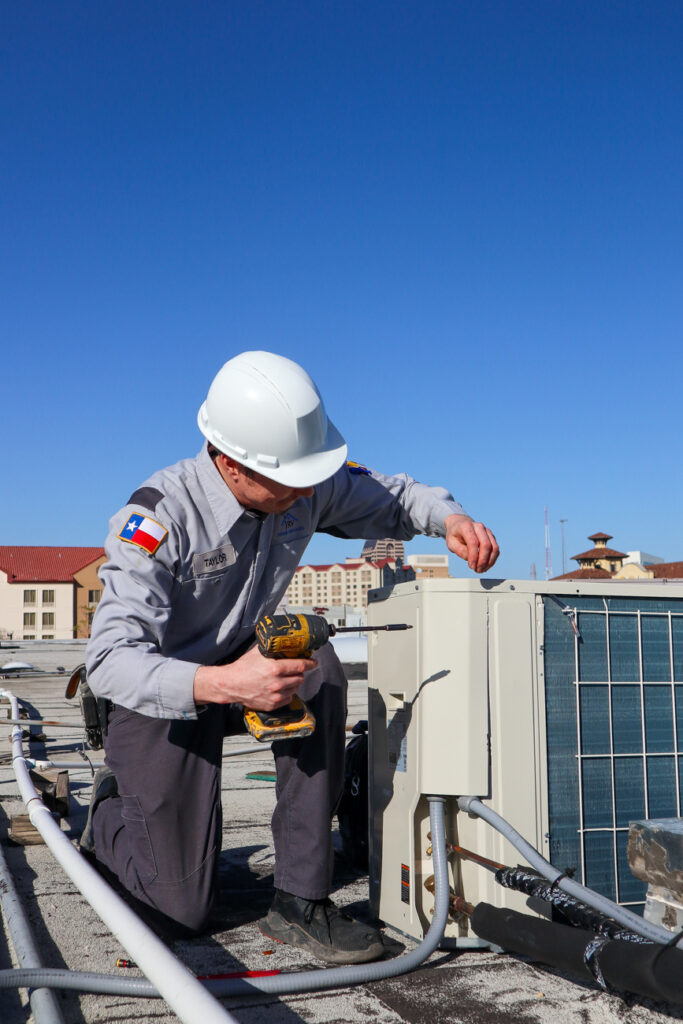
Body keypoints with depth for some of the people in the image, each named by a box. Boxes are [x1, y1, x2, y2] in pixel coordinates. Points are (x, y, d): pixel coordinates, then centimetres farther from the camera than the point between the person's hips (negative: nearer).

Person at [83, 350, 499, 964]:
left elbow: (392, 498, 3)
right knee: (185, 910, -1)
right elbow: (110, 660, -37)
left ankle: (301, 902, -21)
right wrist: (219, 684, -54)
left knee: (317, 670, -32)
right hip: (157, 700, -4)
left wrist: (448, 516, -21)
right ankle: (111, 816, 33)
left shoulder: (308, 489, -14)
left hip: (240, 664, 5)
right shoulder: (159, 515, -31)